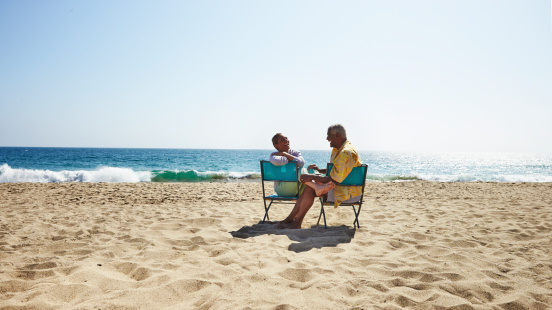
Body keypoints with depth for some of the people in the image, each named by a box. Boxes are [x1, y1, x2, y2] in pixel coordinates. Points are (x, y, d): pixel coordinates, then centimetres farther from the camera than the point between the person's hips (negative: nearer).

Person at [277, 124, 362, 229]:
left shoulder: (346, 153, -23)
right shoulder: (338, 150, 12)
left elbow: (334, 180, -27)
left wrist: (312, 177, -20)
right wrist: (320, 170, 9)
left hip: (349, 192, -10)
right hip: (341, 187, 10)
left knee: (310, 188, -17)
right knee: (309, 187, 2)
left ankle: (296, 223, -6)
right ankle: (289, 219, 3)